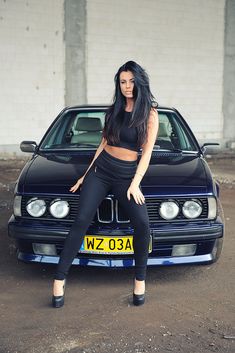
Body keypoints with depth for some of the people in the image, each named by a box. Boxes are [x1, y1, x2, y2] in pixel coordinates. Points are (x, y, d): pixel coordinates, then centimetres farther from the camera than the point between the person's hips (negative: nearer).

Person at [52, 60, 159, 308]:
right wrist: (87, 174, 17)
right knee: (81, 221, -10)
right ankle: (59, 280, -7)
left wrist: (135, 183, -11)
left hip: (126, 175, -3)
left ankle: (140, 279, -1)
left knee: (142, 224, -20)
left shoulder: (149, 113, 0)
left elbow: (146, 152, -4)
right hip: (100, 169, 3)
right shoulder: (114, 110, 12)